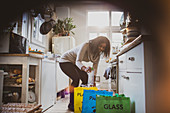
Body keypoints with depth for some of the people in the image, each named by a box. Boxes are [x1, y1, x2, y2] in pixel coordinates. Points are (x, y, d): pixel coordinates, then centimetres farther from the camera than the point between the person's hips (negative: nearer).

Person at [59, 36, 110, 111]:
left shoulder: (98, 53, -5)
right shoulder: (86, 46, -28)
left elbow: (95, 66, -5)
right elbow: (78, 61, -35)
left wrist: (93, 81, -13)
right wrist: (84, 68, -56)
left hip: (73, 63, 8)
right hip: (65, 61, -8)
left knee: (86, 78, -4)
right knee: (76, 78, -24)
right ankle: (71, 104, -13)